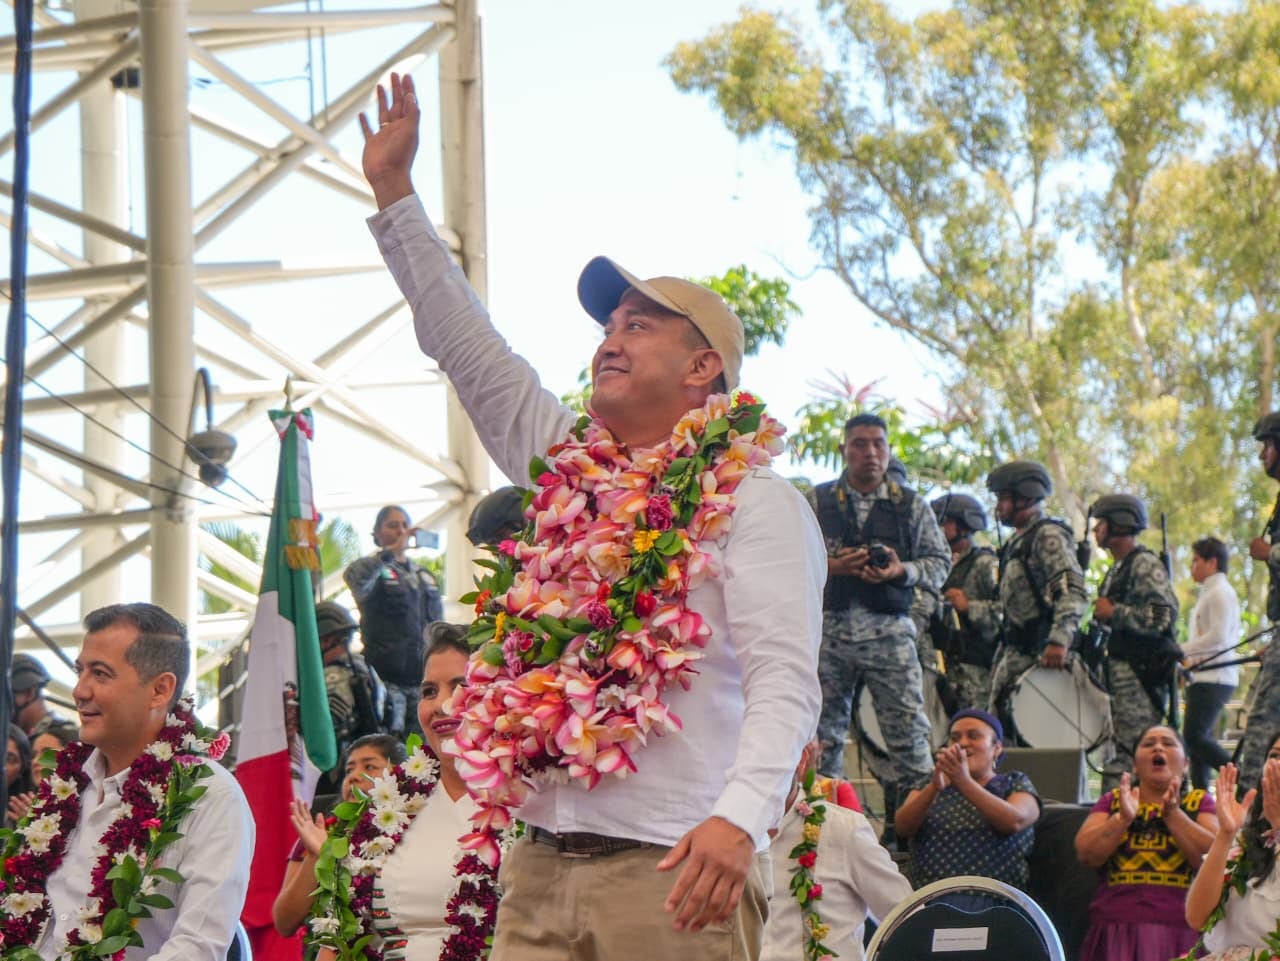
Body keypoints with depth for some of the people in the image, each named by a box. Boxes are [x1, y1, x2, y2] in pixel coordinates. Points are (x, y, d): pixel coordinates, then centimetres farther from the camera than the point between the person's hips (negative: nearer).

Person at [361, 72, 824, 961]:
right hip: (541, 869, 6)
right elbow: (467, 347, 22)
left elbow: (784, 680, -13)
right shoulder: (565, 472, 18)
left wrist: (739, 818, -29)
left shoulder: (753, 501, -2)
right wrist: (394, 193, 21)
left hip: (676, 871, -6)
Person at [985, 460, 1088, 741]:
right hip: (1014, 651, 10)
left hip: (1038, 653, -10)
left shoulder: (1049, 535, -10)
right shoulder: (1016, 541, 20)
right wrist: (1002, 652, 22)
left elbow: (1073, 592, -22)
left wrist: (1059, 641, -33)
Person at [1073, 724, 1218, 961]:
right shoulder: (1112, 801, 20)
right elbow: (1086, 853, 4)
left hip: (1180, 932, -1)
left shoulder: (1199, 802, 16)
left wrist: (1173, 814, -9)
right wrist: (1123, 818, -9)